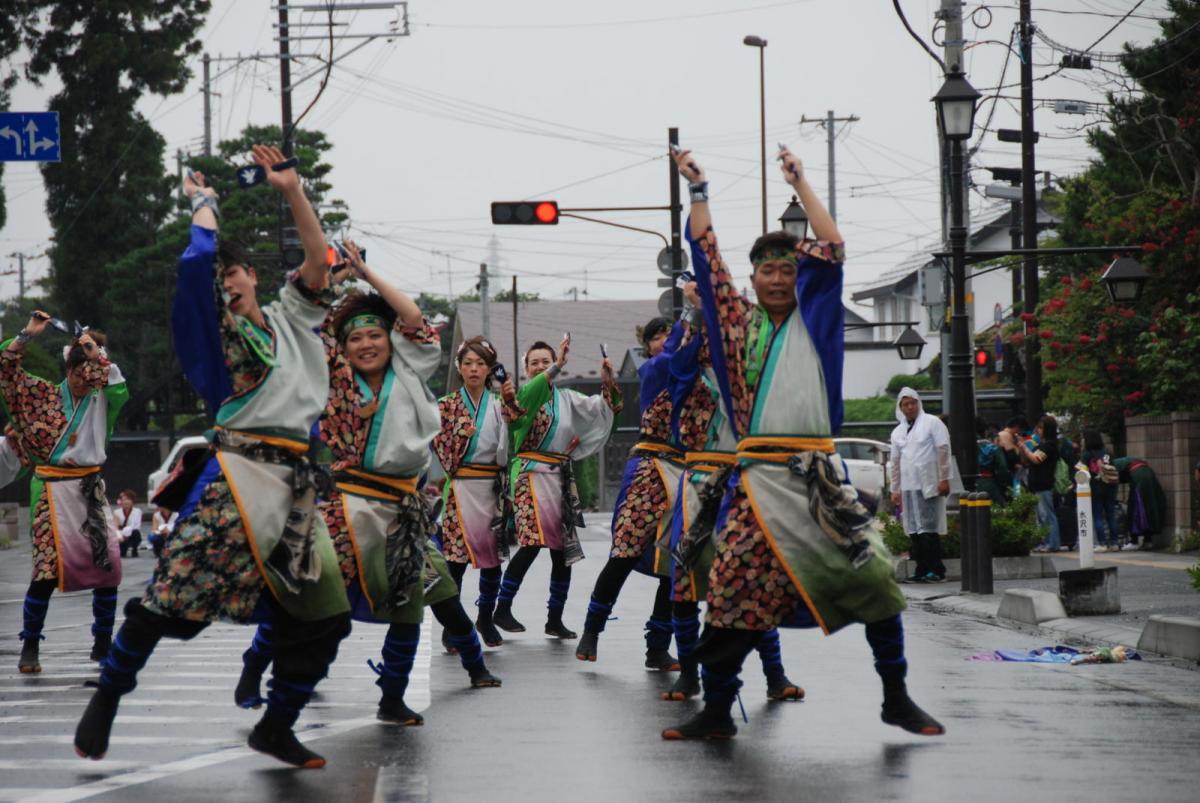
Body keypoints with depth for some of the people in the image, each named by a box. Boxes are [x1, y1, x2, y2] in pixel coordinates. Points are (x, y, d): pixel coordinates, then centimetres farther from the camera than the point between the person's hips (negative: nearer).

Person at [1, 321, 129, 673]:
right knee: (48, 565, -10)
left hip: (90, 489, 3)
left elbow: (121, 392, -14)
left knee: (108, 563, -3)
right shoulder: (44, 394, 5)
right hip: (52, 489, -3)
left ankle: (103, 644, 11)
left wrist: (98, 356, -13)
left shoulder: (101, 400, 8)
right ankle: (30, 647, 0)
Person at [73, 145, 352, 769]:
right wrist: (204, 204, 11)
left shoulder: (290, 317, 22)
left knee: (321, 613, 2)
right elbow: (198, 262, -5)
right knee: (173, 592, -14)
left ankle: (276, 727, 15)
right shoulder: (215, 327, 9)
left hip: (295, 483, 5)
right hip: (237, 474, -5)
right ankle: (107, 696, 1)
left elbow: (317, 259, 12)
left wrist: (291, 190, 5)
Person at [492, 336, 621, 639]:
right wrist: (557, 367, -31)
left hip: (561, 476, 6)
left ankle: (555, 619, 14)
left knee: (563, 550, 4)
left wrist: (608, 383, -10)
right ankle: (502, 609, -11)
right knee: (534, 541, -21)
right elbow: (527, 395, -22)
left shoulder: (567, 398, 15)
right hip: (531, 474, -6)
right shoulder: (521, 394, 2)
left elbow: (600, 409, 9)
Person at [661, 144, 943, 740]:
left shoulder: (815, 320, 12)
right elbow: (707, 258, 13)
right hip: (758, 476, 0)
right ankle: (716, 710, 2)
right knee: (733, 590, -5)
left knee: (872, 578, -5)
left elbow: (831, 250, 4)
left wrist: (799, 182, 8)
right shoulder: (739, 323, 14)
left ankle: (896, 698, 7)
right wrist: (698, 192, 13)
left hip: (817, 474, 0)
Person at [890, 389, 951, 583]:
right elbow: (896, 461, 20)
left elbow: (943, 450, -4)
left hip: (929, 485, -6)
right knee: (914, 531, 3)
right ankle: (921, 570, 6)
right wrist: (895, 490, 17)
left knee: (929, 530, -10)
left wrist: (944, 478, -11)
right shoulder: (898, 432, 18)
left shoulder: (932, 423, 1)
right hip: (908, 486, 6)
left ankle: (936, 570, -7)